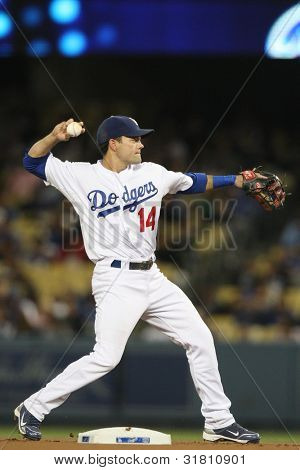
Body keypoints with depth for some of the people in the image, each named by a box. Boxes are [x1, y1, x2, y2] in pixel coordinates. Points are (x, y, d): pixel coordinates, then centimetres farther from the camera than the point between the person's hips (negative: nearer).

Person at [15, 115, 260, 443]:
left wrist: (236, 180, 18)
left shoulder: (151, 173, 9)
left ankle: (219, 422, 15)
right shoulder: (82, 177, -4)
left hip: (151, 278, 7)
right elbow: (33, 161, 1)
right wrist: (54, 137, -17)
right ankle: (32, 409, -2)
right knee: (106, 358, -14)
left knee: (200, 340, 5)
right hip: (116, 281, -7)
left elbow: (191, 182, 23)